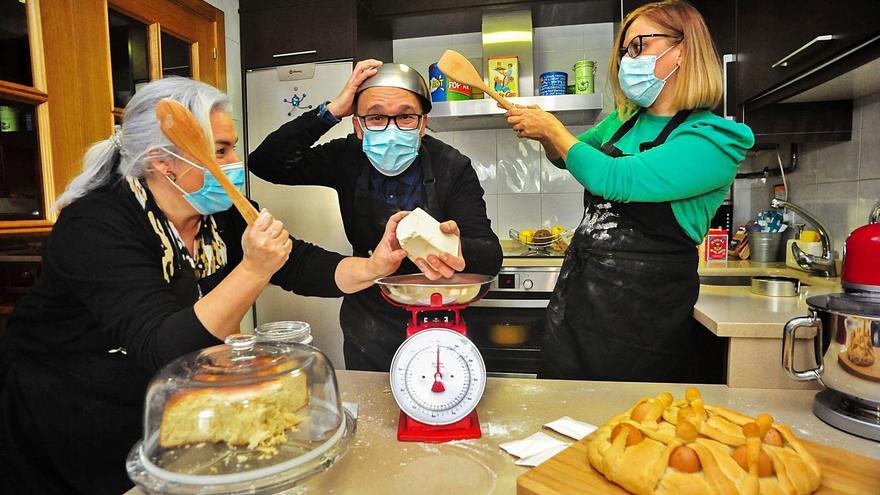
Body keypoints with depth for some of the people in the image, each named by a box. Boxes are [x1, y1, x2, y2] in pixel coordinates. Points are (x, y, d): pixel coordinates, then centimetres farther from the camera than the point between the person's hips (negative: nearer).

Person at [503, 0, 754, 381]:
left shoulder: (713, 140, -13)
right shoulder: (623, 121, 9)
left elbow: (615, 180, -24)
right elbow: (567, 157, 26)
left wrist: (553, 130, -11)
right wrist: (542, 132, 4)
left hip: (642, 315, -6)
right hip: (577, 292, 7)